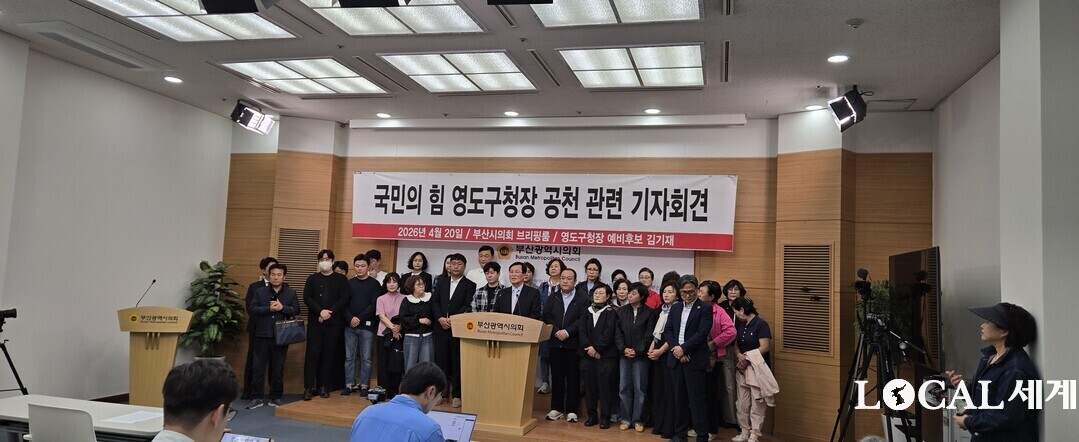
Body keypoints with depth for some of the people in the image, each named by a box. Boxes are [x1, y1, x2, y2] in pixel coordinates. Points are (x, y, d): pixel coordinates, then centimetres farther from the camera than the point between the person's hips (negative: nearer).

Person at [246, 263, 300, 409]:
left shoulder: (291, 293, 6)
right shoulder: (260, 292, 5)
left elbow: (296, 310, 0)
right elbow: (251, 309, -4)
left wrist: (282, 307, -15)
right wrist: (268, 309, -15)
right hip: (262, 335, 0)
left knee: (278, 368, 7)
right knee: (258, 367, 2)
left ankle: (275, 397, 17)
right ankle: (257, 397, 10)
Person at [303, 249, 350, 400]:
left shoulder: (341, 279, 7)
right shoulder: (312, 279, 10)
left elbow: (344, 299, -2)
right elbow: (307, 298, -1)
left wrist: (329, 312, -13)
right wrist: (320, 311, -15)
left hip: (333, 323, 0)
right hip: (314, 322, 0)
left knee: (328, 355, 2)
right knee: (312, 354, -4)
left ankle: (322, 386, 10)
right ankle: (308, 387, -2)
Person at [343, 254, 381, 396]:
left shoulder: (374, 284, 3)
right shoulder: (349, 283, 11)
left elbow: (374, 305, -5)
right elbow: (344, 304, 5)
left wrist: (360, 318, -13)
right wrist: (350, 318, -11)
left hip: (367, 326, -3)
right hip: (350, 326, 3)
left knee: (366, 357, 1)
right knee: (349, 357, 5)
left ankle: (364, 385, 9)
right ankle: (349, 384, 12)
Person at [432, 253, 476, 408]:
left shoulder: (469, 285, 1)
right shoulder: (441, 283, 14)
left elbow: (467, 306, -8)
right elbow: (436, 302, 7)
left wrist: (453, 320, -16)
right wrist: (440, 318, -9)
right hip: (441, 327, 4)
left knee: (458, 361, -1)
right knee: (441, 360, 6)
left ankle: (457, 394, 5)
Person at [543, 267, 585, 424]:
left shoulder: (582, 300, 2)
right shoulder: (552, 298, 12)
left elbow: (582, 320, -8)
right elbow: (546, 316, 2)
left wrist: (567, 332, -16)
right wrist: (557, 331, -11)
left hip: (573, 344, -3)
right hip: (555, 343, 3)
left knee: (573, 377, 2)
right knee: (556, 376, 8)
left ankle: (571, 410, 8)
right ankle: (556, 408, 15)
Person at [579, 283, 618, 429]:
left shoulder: (611, 313, 0)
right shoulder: (587, 312, 13)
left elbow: (608, 334, -10)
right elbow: (582, 331, 4)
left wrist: (596, 348, -15)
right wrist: (589, 348, -10)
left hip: (605, 355, -4)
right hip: (587, 354, 4)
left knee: (604, 385, -4)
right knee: (589, 385, 6)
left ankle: (605, 417, 4)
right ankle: (592, 415, 15)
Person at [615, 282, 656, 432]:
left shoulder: (649, 313, -1)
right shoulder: (621, 311, 7)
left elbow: (649, 335, -6)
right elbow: (617, 332, 3)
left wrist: (637, 351, -12)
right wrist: (623, 349, -10)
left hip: (641, 356, -2)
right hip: (624, 355, 3)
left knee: (639, 389, 2)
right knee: (624, 388, 4)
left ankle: (637, 420, 11)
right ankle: (625, 419, 13)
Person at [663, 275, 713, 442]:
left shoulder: (705, 309, -4)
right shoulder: (675, 308, 13)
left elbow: (702, 333, -13)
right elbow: (667, 331, 8)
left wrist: (683, 348, -16)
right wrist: (676, 349, -7)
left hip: (694, 359, -5)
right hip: (677, 358, 5)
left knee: (697, 399, -4)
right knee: (679, 398, 12)